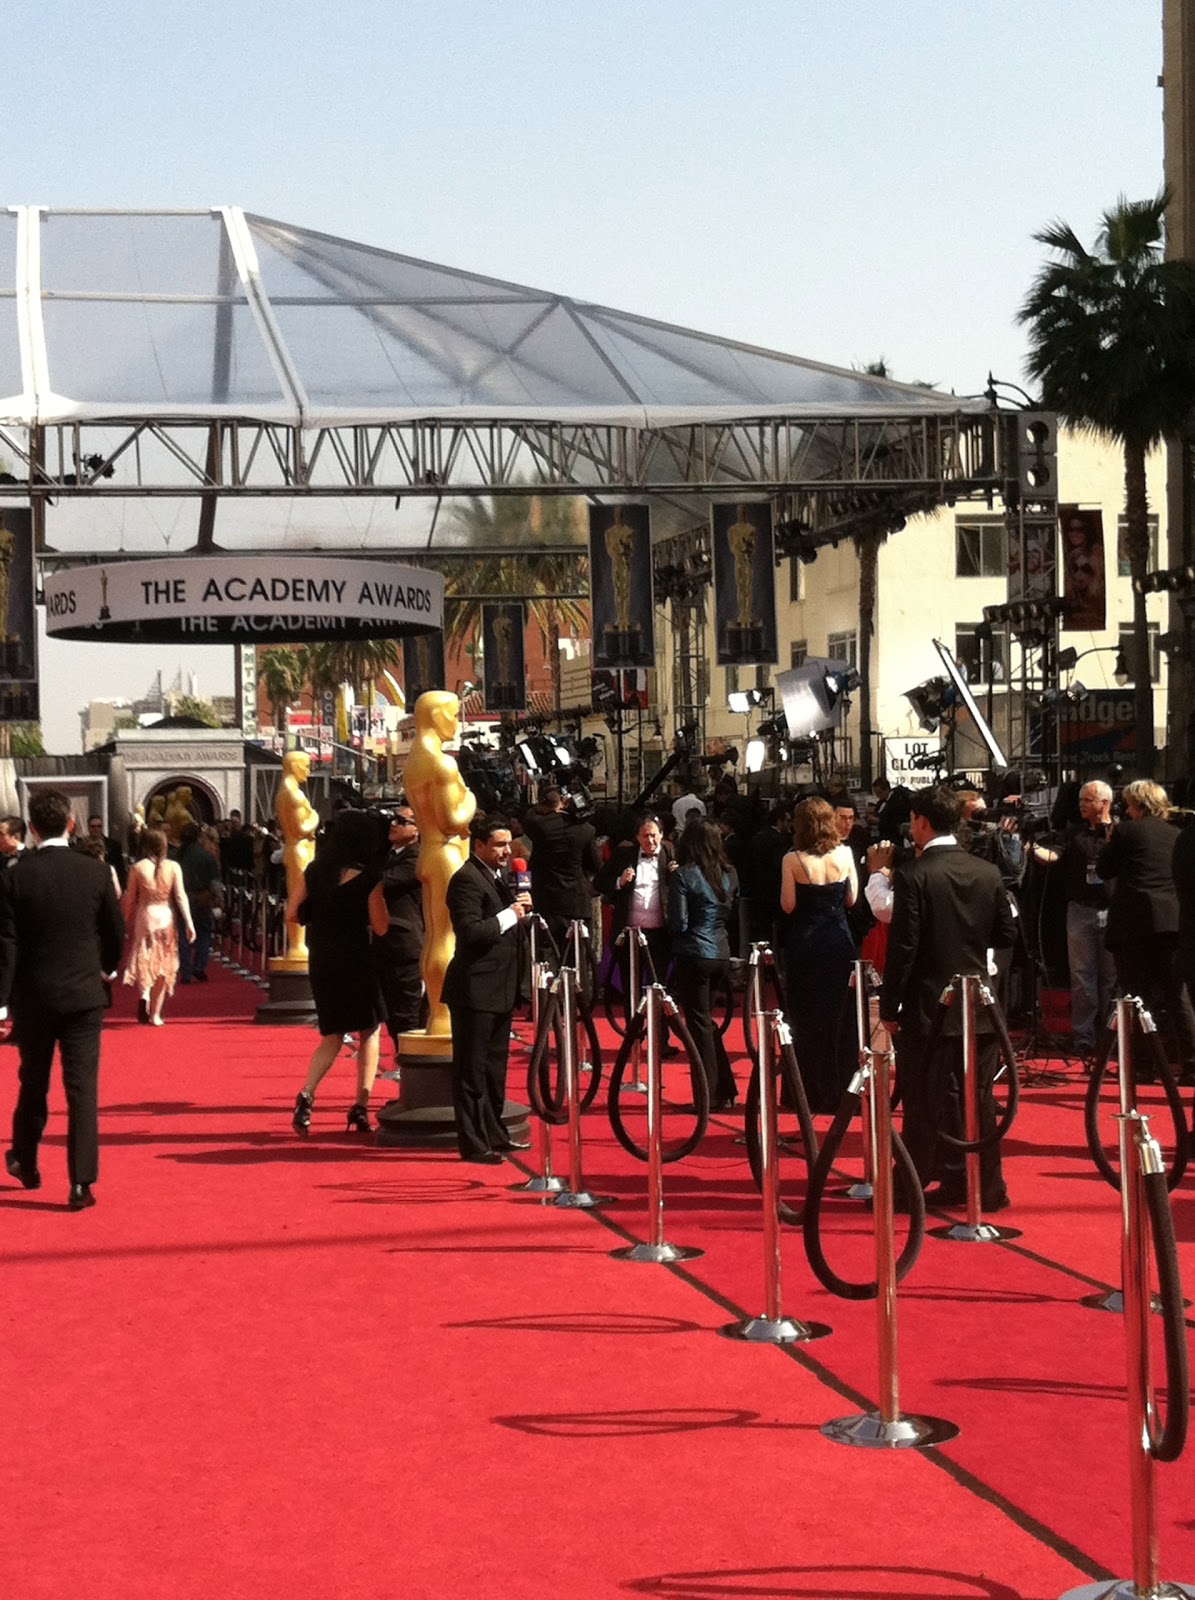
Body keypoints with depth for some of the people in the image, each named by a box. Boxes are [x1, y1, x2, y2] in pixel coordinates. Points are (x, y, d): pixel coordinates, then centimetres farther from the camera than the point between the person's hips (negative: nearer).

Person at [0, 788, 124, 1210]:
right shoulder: (96, 872, -5)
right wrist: (106, 967, 24)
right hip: (84, 996, 0)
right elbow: (116, 933, 4)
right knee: (82, 1089, 1)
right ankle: (81, 1183, -4)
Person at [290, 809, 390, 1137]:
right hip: (356, 961, -4)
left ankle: (306, 1096, -7)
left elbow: (292, 914, 4)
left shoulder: (314, 871, 2)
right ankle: (360, 1107, 7)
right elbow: (381, 928, -9)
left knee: (332, 1035, 16)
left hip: (320, 961, 4)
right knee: (369, 1031, 13)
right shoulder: (368, 877, -11)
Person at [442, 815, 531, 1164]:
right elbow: (470, 931, -25)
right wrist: (508, 916, -20)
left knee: (495, 1067, 18)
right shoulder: (467, 879, -15)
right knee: (472, 1070, -4)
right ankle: (473, 1144, 0)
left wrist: (521, 907, 6)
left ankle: (494, 1134, 28)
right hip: (475, 989, -10)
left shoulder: (498, 878, 16)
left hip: (500, 988, 10)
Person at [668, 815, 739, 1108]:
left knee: (699, 1025, 2)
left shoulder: (683, 875, -11)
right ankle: (725, 1091, 18)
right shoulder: (729, 874, 6)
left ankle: (710, 1096, 4)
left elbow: (679, 924, -12)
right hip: (722, 953, 6)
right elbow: (734, 914, 13)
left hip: (694, 955, -6)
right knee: (707, 1021, 19)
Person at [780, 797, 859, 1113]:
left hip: (804, 942, -2)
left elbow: (788, 905, -10)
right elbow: (851, 899, 3)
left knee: (806, 1019, 7)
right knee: (839, 1018, 12)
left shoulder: (793, 860, -12)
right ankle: (840, 1090, 17)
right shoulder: (844, 854, -3)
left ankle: (812, 1093, 9)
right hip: (839, 941, 3)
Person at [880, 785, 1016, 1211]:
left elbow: (902, 947, -15)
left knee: (924, 1103, 3)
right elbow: (1005, 935, 8)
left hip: (928, 1008, -4)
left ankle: (911, 1187, 10)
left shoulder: (913, 876, -13)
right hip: (978, 1007, 4)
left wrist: (889, 1007, -8)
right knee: (978, 1098, 10)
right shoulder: (988, 873, 2)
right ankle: (986, 1187, 14)